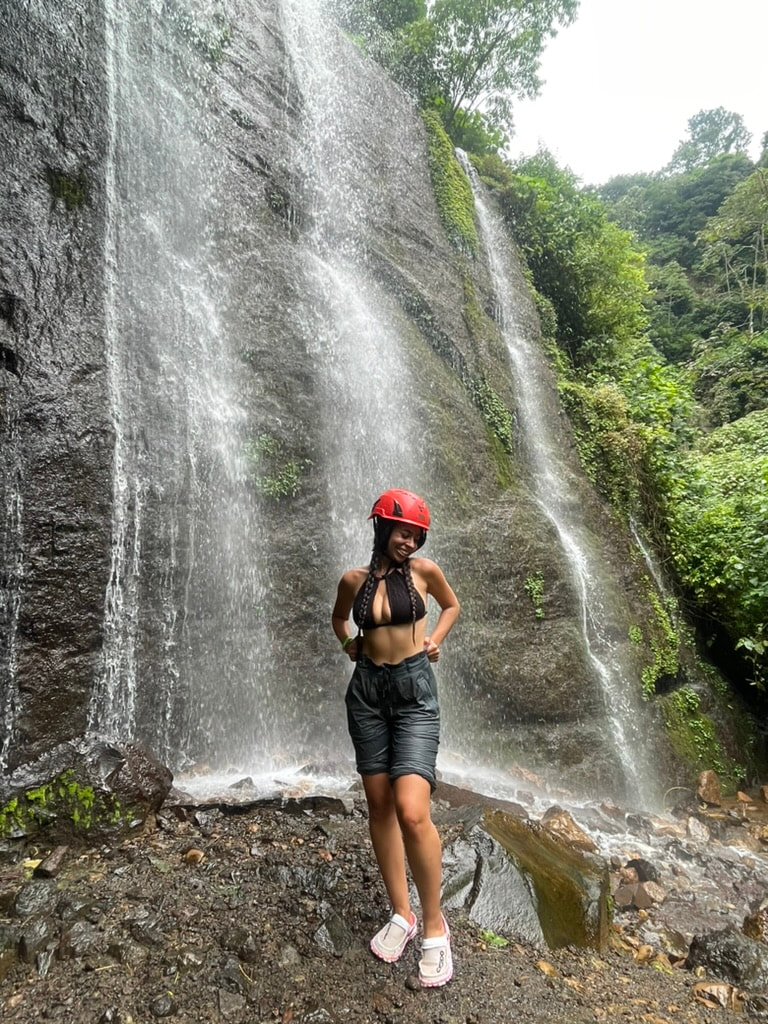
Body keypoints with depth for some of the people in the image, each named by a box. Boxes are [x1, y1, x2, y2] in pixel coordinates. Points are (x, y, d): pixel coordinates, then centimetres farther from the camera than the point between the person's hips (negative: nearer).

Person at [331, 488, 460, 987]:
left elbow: (452, 605, 16)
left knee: (412, 811, -13)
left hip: (414, 690, -3)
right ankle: (401, 914, 27)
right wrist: (348, 644, 5)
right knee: (380, 806, 9)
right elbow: (339, 617, 22)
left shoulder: (424, 570, -3)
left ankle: (434, 925, 9)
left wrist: (435, 639, 2)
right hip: (367, 690, 3)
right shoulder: (355, 580, 2)